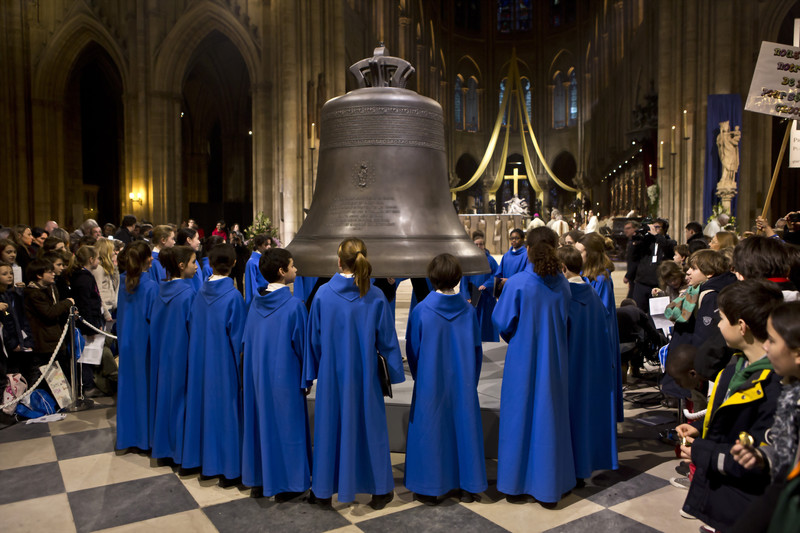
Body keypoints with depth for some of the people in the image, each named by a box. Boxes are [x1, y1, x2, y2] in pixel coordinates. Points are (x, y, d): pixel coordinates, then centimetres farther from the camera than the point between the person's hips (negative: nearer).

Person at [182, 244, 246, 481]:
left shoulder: (200, 293, -1)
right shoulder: (233, 296, -16)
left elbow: (193, 330, 7)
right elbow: (238, 336, -13)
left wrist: (201, 353, 18)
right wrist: (241, 367, -3)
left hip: (201, 361, 5)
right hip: (224, 362, -5)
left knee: (205, 404, 16)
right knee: (226, 408, 4)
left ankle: (204, 458, 28)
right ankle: (228, 465, 12)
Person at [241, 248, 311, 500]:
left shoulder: (255, 302, 0)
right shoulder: (294, 305, -18)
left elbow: (246, 340, 8)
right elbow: (302, 344, -13)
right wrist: (307, 378, -1)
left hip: (256, 375, 6)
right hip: (284, 377, -6)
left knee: (261, 422, 17)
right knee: (285, 425, 6)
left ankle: (259, 476, 30)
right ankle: (285, 483, 16)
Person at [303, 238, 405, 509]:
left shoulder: (323, 294, -11)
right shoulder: (375, 297, -11)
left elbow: (313, 337, -4)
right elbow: (386, 339, -5)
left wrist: (312, 371, 7)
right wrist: (393, 372, 7)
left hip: (331, 374, 0)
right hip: (364, 375, 0)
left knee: (329, 427, 14)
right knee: (370, 427, 13)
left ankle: (324, 490, 26)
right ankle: (379, 490, 24)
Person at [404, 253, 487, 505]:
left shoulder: (421, 310, -13)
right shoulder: (468, 311, -7)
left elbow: (413, 350, -3)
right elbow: (477, 350, 1)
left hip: (430, 383, -2)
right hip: (463, 383, 2)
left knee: (430, 430, 9)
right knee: (463, 426, 13)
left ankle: (430, 488, 19)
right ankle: (468, 486, 25)